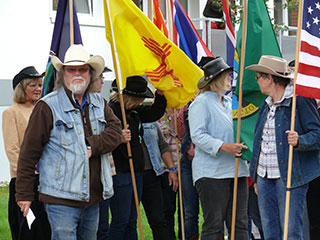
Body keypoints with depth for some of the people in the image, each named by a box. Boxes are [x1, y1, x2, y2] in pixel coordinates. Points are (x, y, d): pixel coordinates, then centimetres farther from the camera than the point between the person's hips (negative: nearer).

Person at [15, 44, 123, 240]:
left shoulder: (99, 103, 13)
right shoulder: (48, 106, -5)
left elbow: (116, 131, 1)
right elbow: (29, 151, -5)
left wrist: (92, 146, -17)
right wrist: (24, 193, -7)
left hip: (93, 197, 6)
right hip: (61, 198, -6)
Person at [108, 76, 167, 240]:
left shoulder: (133, 111, 13)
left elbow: (154, 113, 22)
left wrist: (160, 93, 9)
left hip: (136, 172, 9)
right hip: (120, 173, -9)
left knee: (131, 221, 12)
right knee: (120, 221, -5)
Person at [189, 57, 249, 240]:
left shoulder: (230, 102, 20)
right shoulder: (201, 102, -4)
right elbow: (197, 135, -15)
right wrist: (224, 147, -23)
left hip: (236, 170, 8)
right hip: (212, 172, -7)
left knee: (239, 223, 5)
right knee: (214, 225, -5)